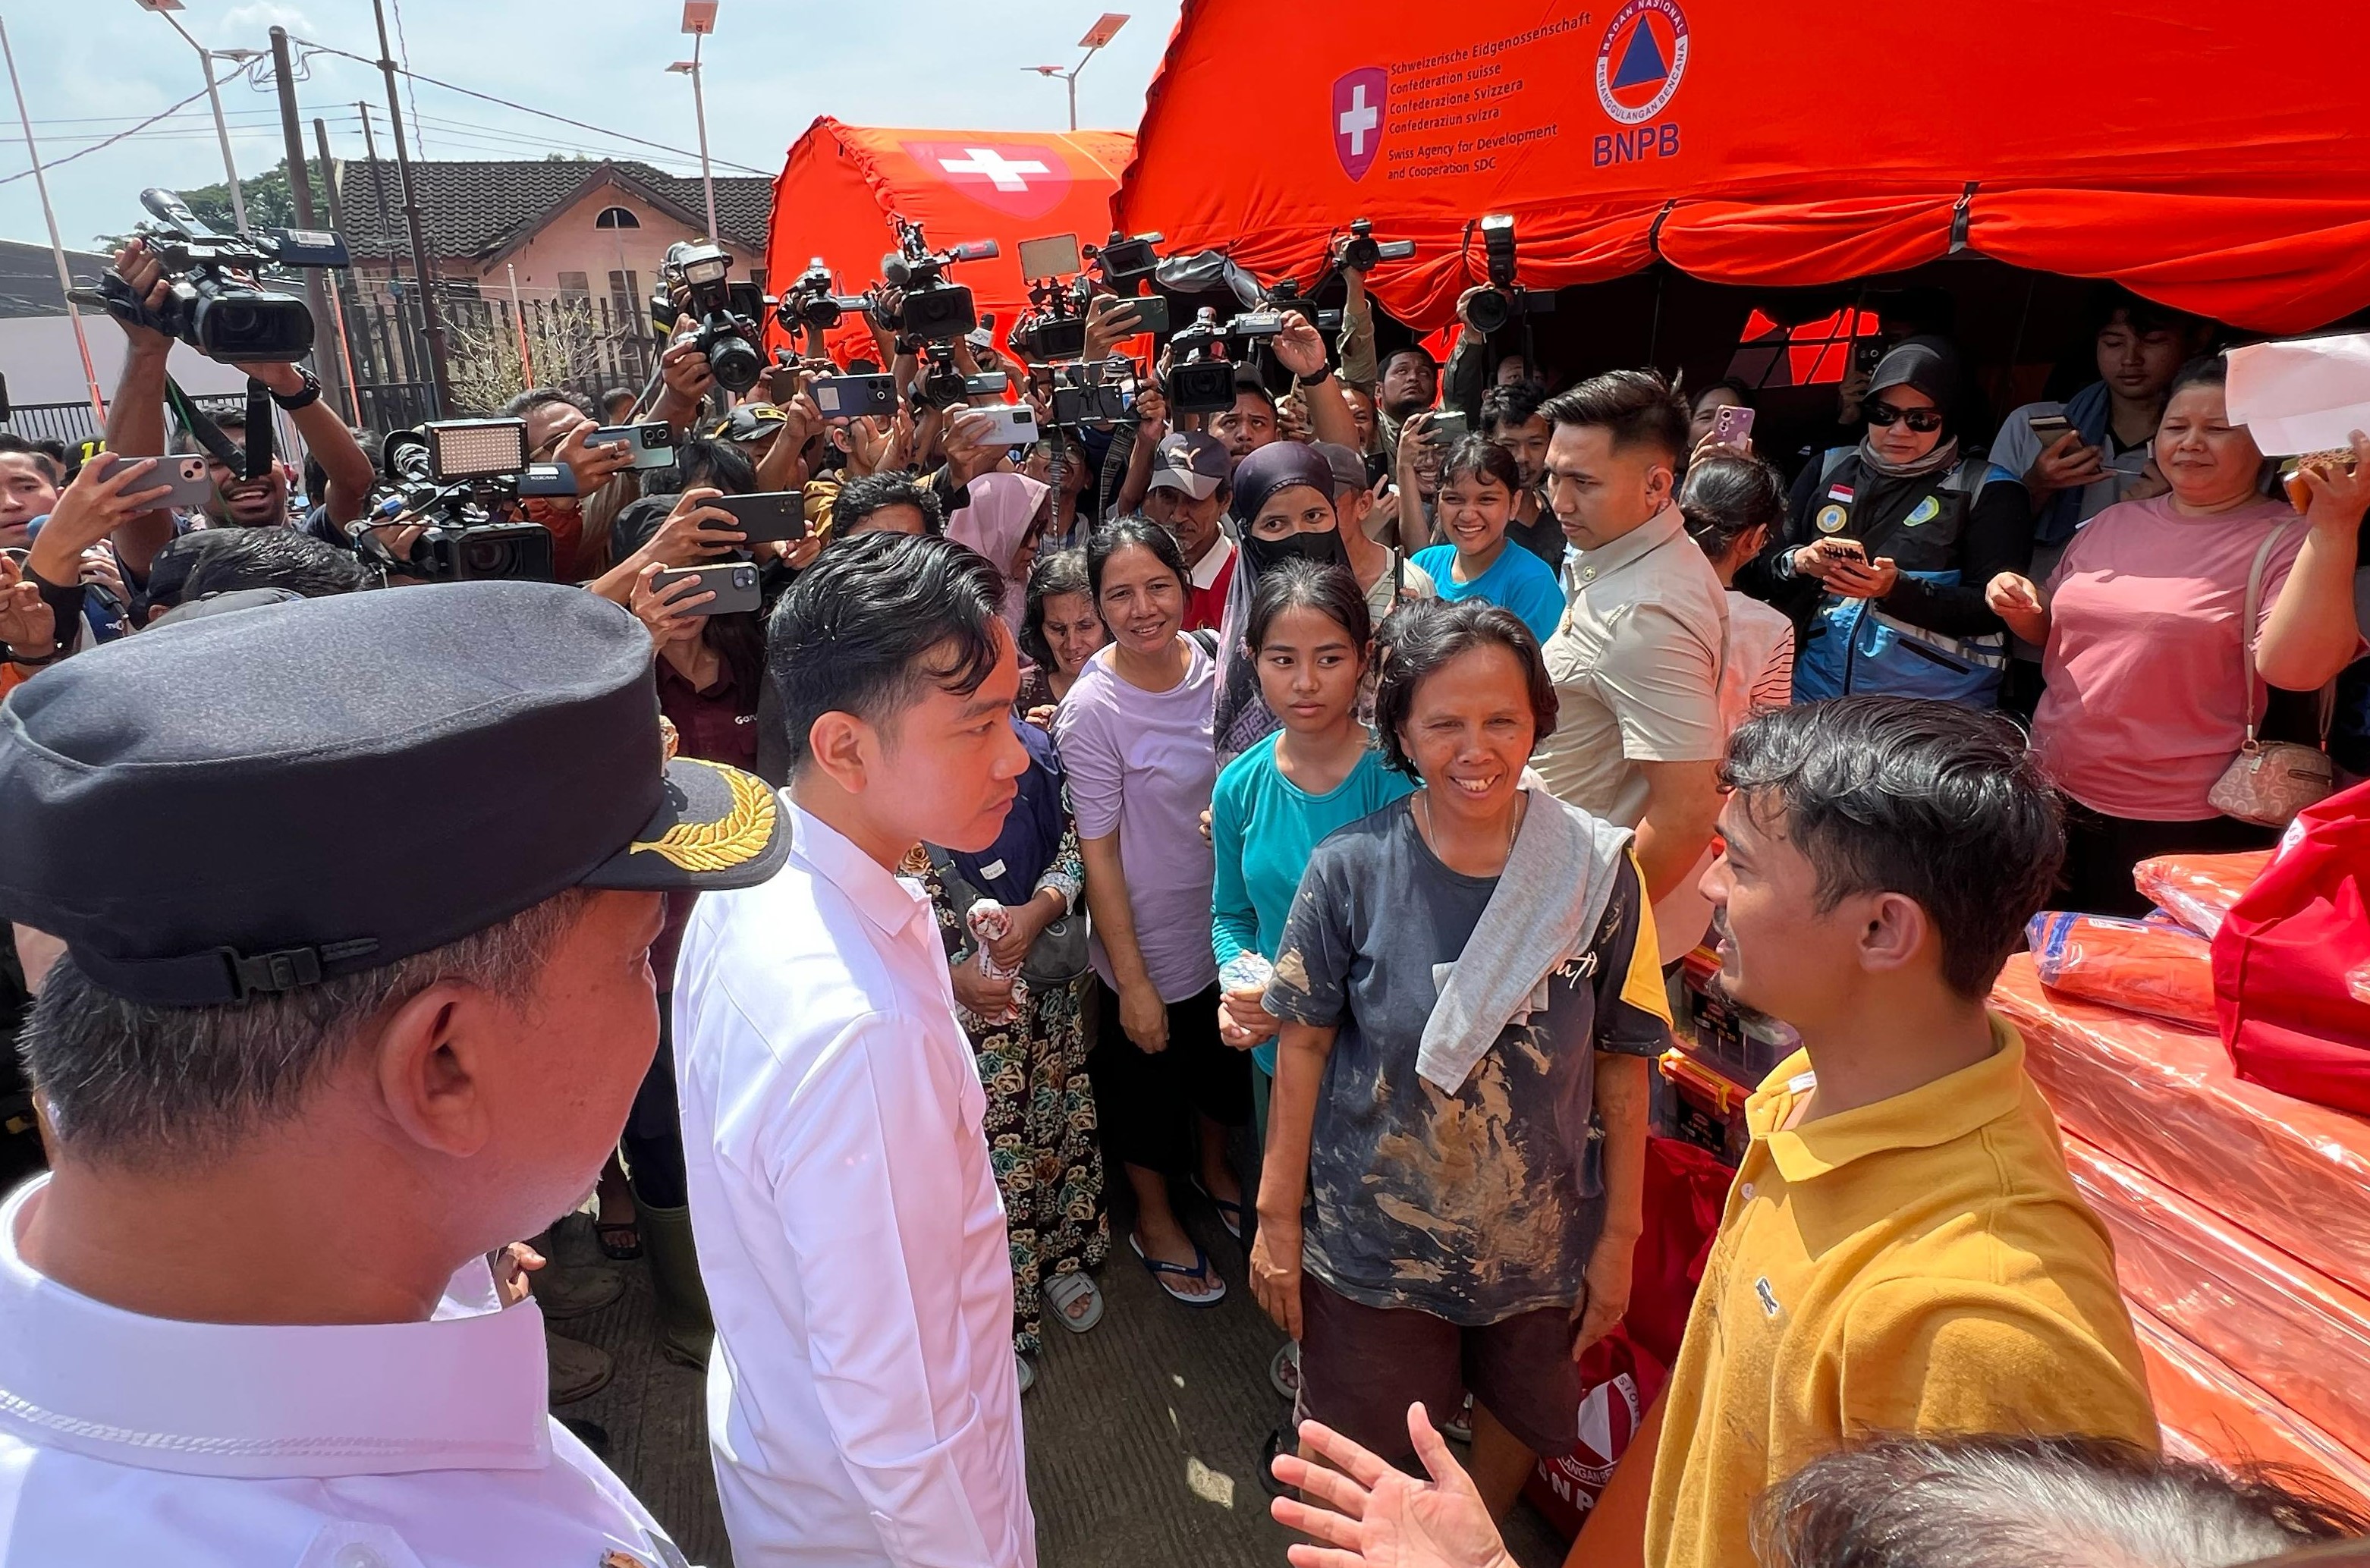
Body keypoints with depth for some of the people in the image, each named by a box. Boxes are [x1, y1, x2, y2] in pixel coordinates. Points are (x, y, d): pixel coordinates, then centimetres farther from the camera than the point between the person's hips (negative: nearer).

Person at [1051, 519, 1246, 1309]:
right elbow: (1098, 853, -19)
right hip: (1149, 946, -5)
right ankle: (1154, 1218, 44)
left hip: (1228, 925, 5)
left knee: (1223, 1064, 27)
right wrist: (1131, 980, -16)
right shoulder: (1091, 711, -24)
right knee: (1147, 1085, 18)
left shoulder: (1209, 659, -9)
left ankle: (1213, 1166, 56)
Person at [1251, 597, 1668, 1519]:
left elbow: (1621, 1062, -4)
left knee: (1517, 1426, 24)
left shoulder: (1598, 872, -12)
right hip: (1371, 1238, -1)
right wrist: (1277, 1217, -4)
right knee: (1355, 1469, 16)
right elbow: (1304, 1046, -8)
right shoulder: (1351, 871, -15)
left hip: (1540, 1235, 2)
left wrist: (1620, 1236, -1)